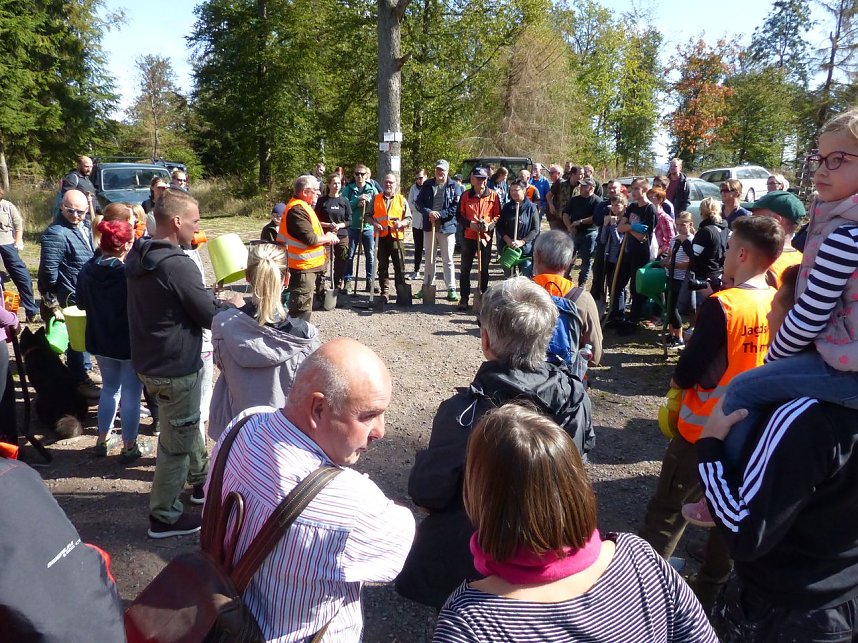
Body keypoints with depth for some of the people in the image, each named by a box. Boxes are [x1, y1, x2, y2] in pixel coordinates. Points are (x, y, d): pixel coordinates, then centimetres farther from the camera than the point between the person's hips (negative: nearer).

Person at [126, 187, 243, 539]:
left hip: (149, 360, 9)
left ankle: (200, 479, 45)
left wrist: (214, 301, 10)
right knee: (177, 443, 7)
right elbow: (211, 316, -20)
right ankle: (164, 517, 21)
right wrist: (233, 305, 1)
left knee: (186, 425, 27)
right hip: (175, 368, -9)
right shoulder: (178, 265, -26)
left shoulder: (138, 256, 2)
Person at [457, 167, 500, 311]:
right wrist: (470, 224, -14)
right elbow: (460, 215, 3)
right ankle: (464, 298, 11)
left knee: (484, 269, 7)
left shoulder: (493, 195, 1)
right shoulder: (465, 196, 3)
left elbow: (497, 215, 1)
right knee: (465, 268, 3)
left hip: (486, 236, 0)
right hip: (469, 236, 1)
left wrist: (490, 225, -17)